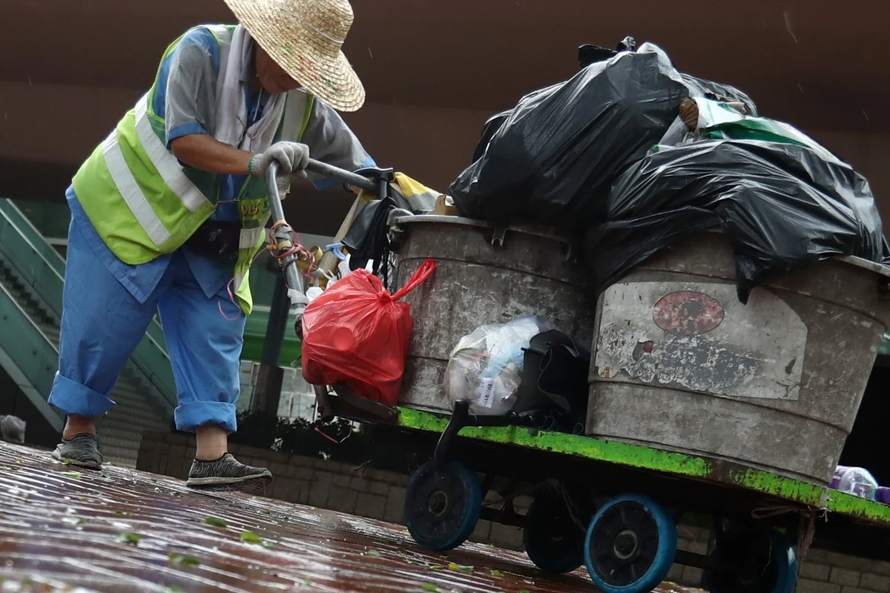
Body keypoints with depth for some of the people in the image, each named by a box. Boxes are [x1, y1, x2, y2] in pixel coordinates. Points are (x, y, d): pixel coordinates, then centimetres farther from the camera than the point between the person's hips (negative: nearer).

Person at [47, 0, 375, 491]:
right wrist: (253, 163, -39)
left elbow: (358, 166, -2)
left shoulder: (306, 104, -6)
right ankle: (78, 431, 12)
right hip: (128, 209, -5)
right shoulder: (201, 51, -21)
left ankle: (212, 455, -9)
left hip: (213, 242, 5)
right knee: (101, 326, -3)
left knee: (214, 338, -5)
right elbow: (183, 139, -29)